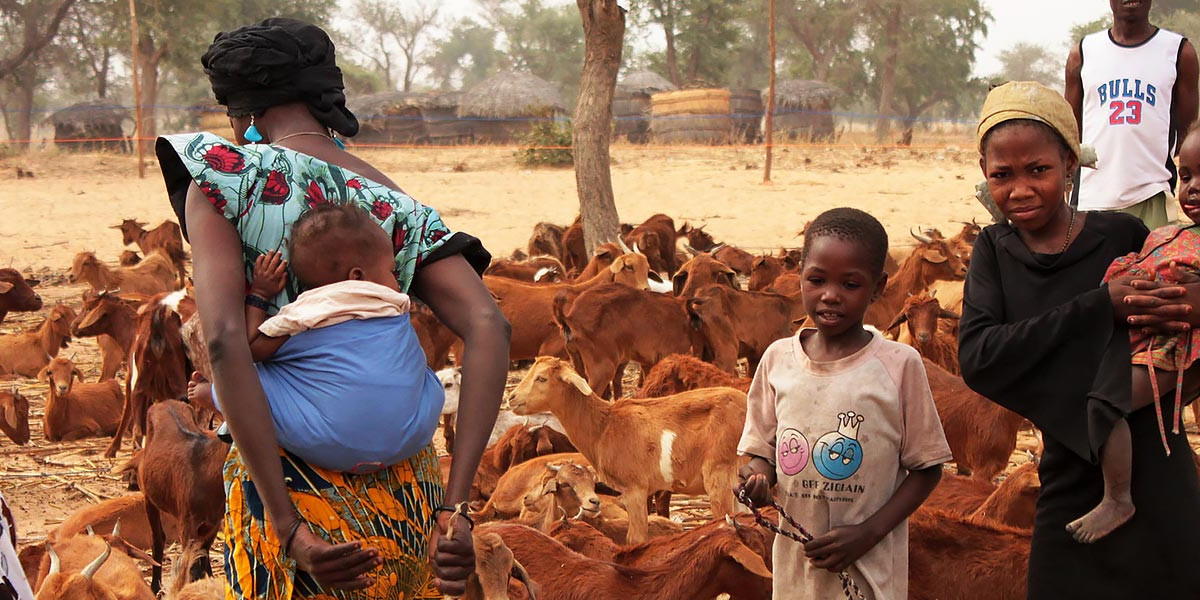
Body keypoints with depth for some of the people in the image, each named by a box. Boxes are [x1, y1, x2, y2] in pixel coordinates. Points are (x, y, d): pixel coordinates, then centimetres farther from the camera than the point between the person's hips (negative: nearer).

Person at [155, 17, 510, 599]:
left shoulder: (220, 176, -4)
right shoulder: (398, 207, 6)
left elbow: (224, 338, -18)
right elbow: (488, 326, -8)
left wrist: (288, 526, -20)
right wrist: (454, 507, -13)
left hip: (290, 483, -4)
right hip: (408, 488, 4)